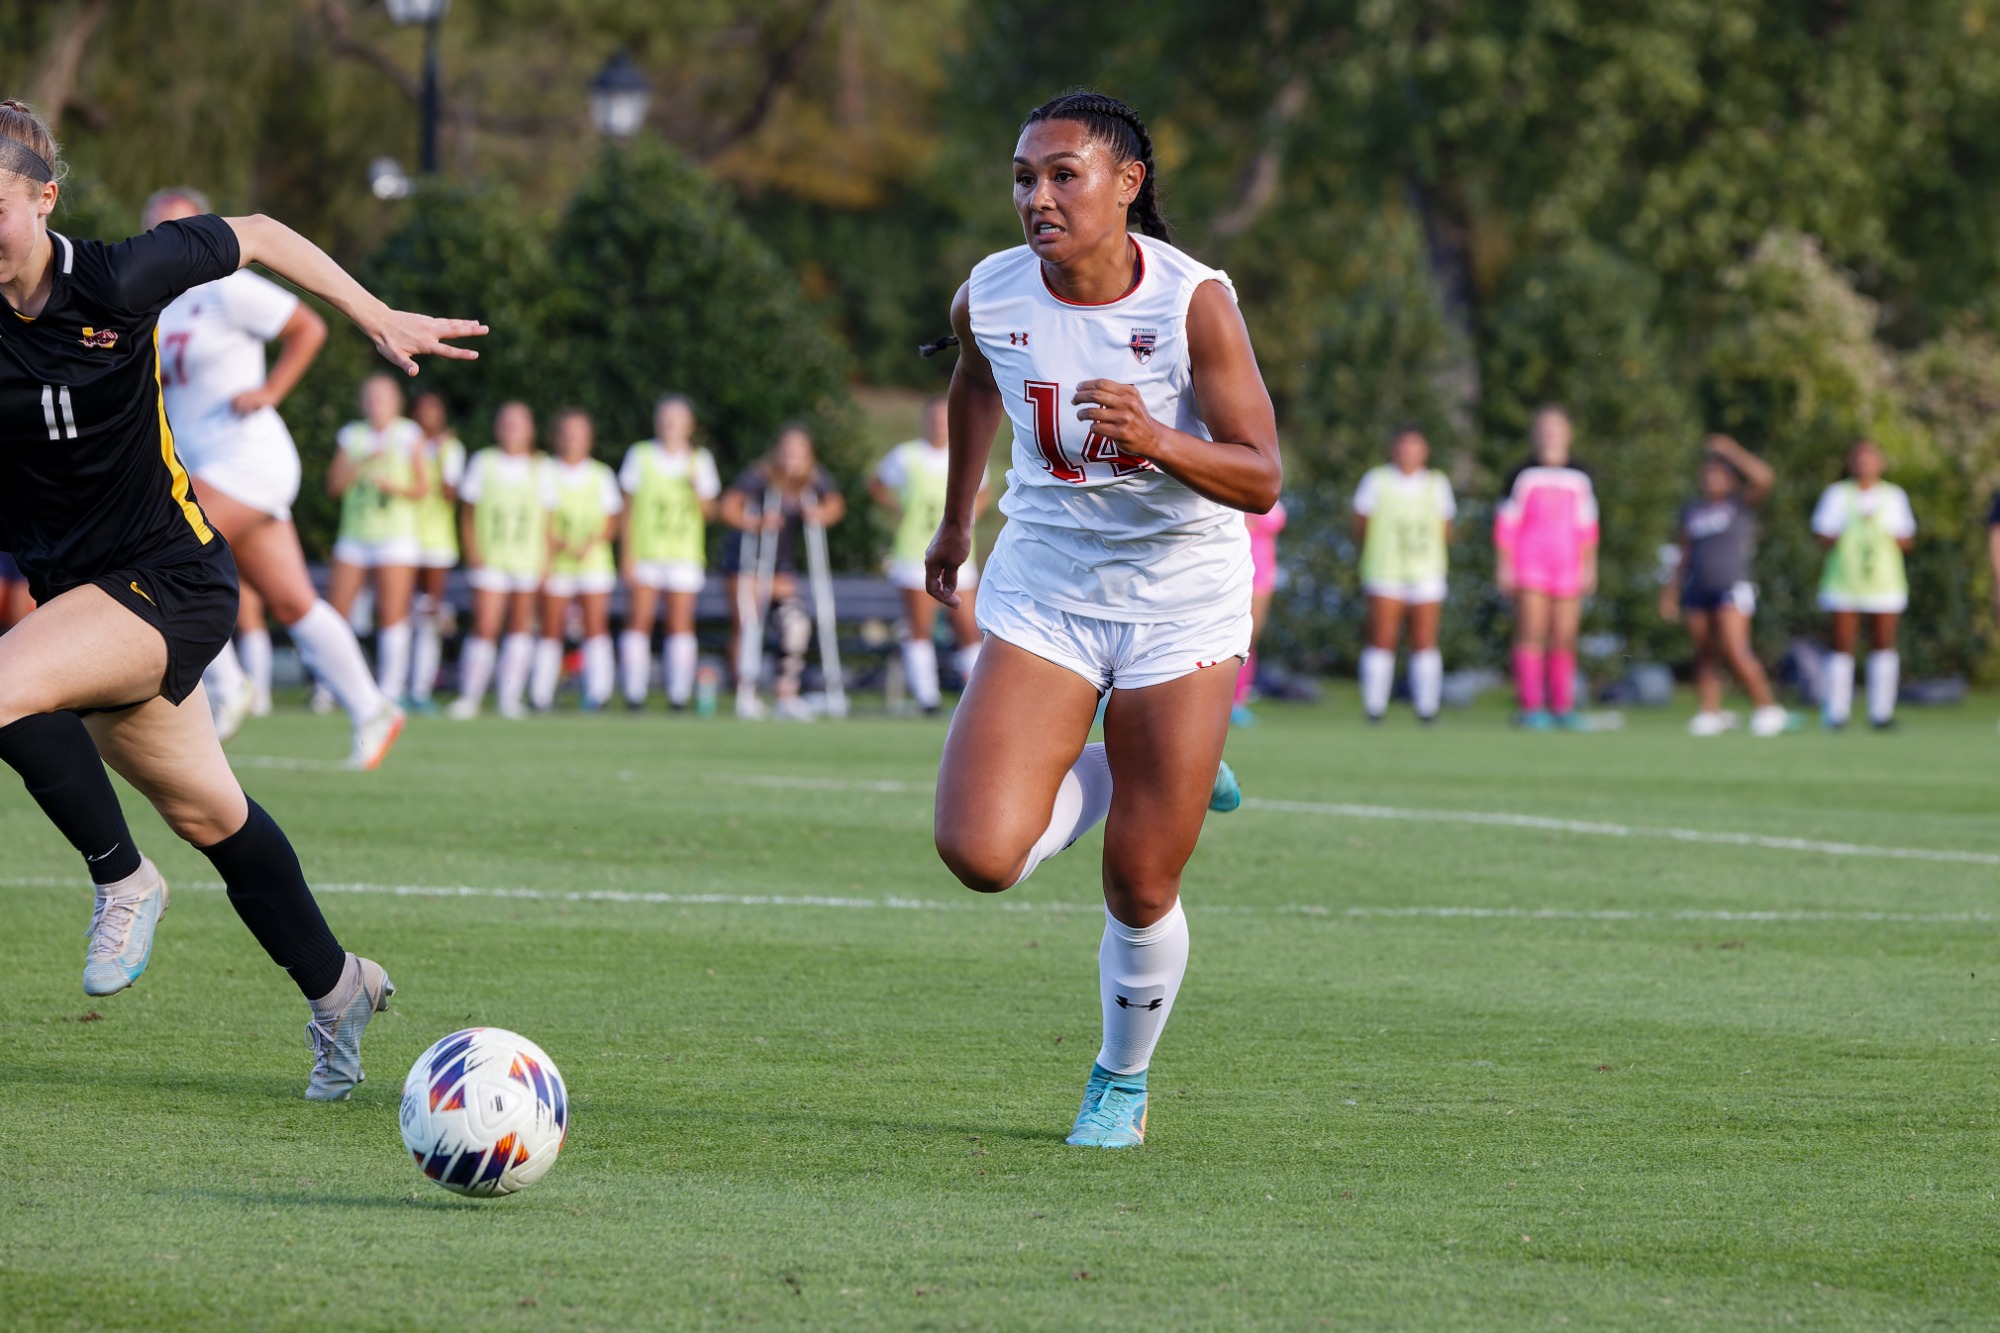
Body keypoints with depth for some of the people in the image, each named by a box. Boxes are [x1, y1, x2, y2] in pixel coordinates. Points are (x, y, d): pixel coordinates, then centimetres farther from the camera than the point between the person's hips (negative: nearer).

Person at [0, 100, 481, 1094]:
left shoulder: (114, 282, -15)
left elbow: (255, 238, 1)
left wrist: (379, 321, 4)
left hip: (170, 582, -4)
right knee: (206, 816, 16)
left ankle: (122, 880, -9)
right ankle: (336, 990, 36)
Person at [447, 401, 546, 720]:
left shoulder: (540, 469, 7)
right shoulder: (483, 462, 5)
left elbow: (547, 522, 9)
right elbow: (468, 514, 7)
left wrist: (545, 567, 3)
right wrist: (472, 552, -5)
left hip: (528, 562, 2)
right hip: (489, 561, -2)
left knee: (521, 627, 1)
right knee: (484, 627, -11)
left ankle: (510, 698, 6)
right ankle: (469, 697, -4)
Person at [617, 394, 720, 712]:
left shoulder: (700, 460, 7)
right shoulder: (640, 455, 4)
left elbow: (709, 512, 6)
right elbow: (628, 509, 4)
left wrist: (698, 489, -15)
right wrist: (626, 556, -1)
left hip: (684, 554, 0)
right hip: (644, 553, 0)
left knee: (681, 623, -4)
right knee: (639, 620, -5)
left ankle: (679, 694, 0)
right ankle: (634, 692, -1)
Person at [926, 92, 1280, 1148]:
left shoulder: (1194, 301, -19)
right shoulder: (989, 296, -8)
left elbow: (1261, 481, -20)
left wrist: (1156, 440, -38)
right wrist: (956, 517, 27)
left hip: (1182, 595, -3)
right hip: (1043, 587, 3)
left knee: (1140, 888, 0)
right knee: (980, 853, -15)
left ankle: (1123, 1081, 28)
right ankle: (1117, 781, 18)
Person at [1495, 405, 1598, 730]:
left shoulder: (1579, 478, 12)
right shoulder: (1524, 475, 2)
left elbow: (1587, 527, 16)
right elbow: (1506, 523, 2)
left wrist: (1589, 566, 12)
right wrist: (1505, 565, -3)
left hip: (1568, 567, 3)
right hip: (1529, 566, -3)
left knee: (1565, 639, 1)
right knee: (1531, 634, -7)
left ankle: (1562, 708, 6)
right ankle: (1531, 708, -7)